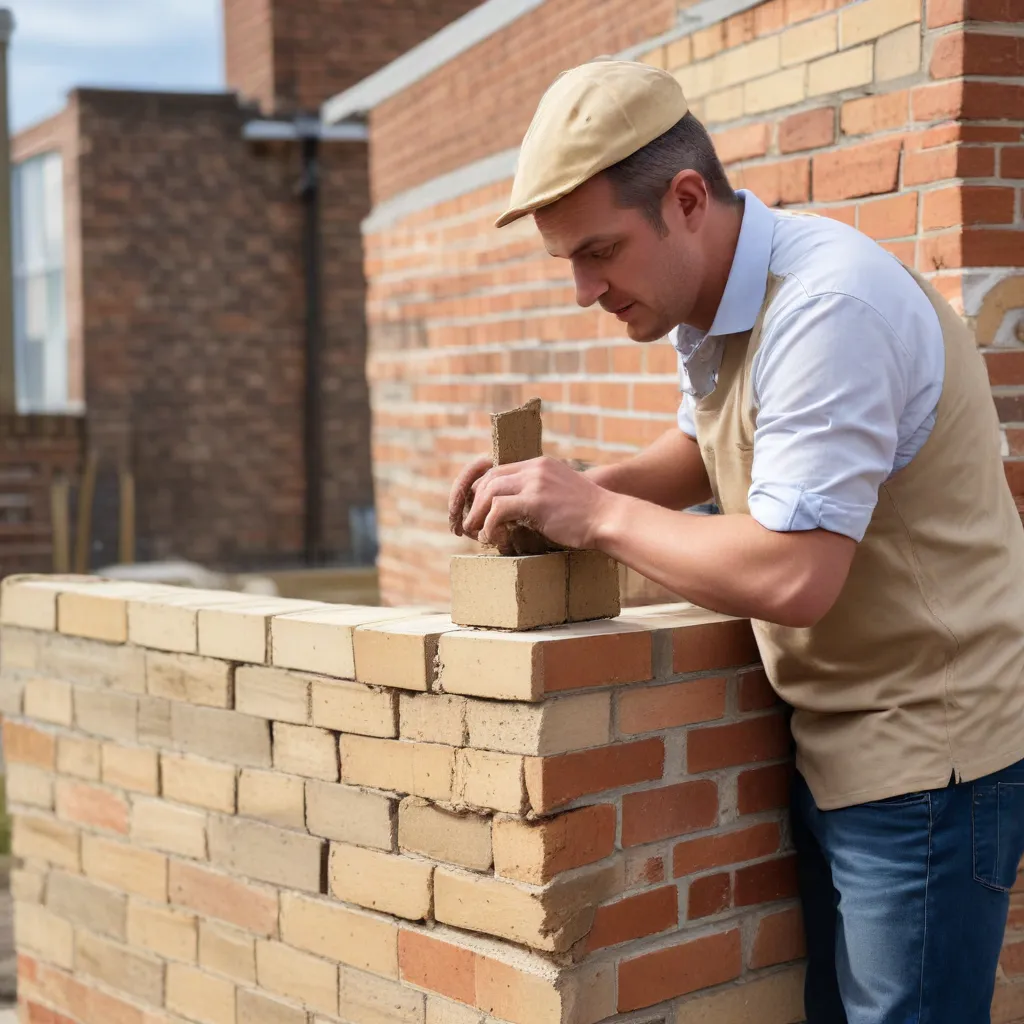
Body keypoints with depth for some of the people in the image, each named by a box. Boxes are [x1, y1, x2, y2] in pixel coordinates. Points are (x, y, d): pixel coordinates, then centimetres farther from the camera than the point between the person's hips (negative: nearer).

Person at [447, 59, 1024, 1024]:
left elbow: (792, 575, -30)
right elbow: (703, 449, 24)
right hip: (833, 750, 9)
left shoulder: (828, 307, -25)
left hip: (926, 754, -9)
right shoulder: (712, 303, 5)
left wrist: (598, 515, -18)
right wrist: (567, 489, 4)